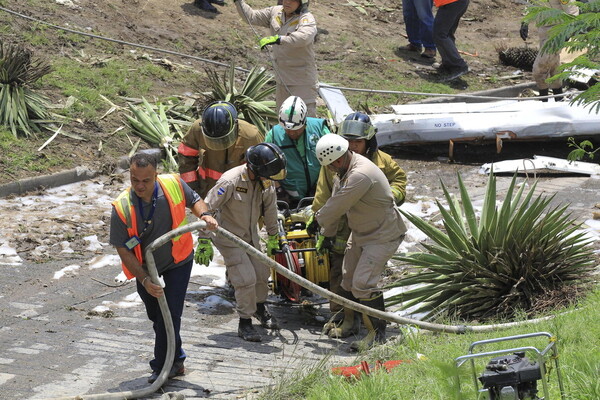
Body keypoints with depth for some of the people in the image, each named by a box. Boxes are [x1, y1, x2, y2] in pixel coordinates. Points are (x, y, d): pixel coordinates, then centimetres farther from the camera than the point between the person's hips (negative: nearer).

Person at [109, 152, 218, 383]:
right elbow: (123, 250, -20)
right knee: (156, 316, 16)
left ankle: (163, 367, 4)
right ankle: (176, 360, 38)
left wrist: (204, 215, -20)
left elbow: (194, 200, 2)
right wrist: (145, 280, -26)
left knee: (170, 314, -10)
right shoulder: (121, 208, -27)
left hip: (178, 261, -1)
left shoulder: (174, 185, -23)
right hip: (145, 266, 1)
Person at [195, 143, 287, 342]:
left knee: (261, 273, 13)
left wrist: (273, 236, 20)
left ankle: (260, 306, 42)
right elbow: (207, 209, -24)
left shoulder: (266, 183, -9)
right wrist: (205, 242, -22)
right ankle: (245, 323, 5)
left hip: (251, 235, 7)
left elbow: (270, 209, 9)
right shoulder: (230, 181, -31)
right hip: (229, 238, -7)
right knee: (246, 279, -11)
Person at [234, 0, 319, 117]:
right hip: (282, 79, 7)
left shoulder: (307, 19, -16)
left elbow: (303, 37, -37)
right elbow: (251, 16, 15)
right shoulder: (276, 12, 6)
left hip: (302, 80, -7)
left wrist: (278, 39, -46)